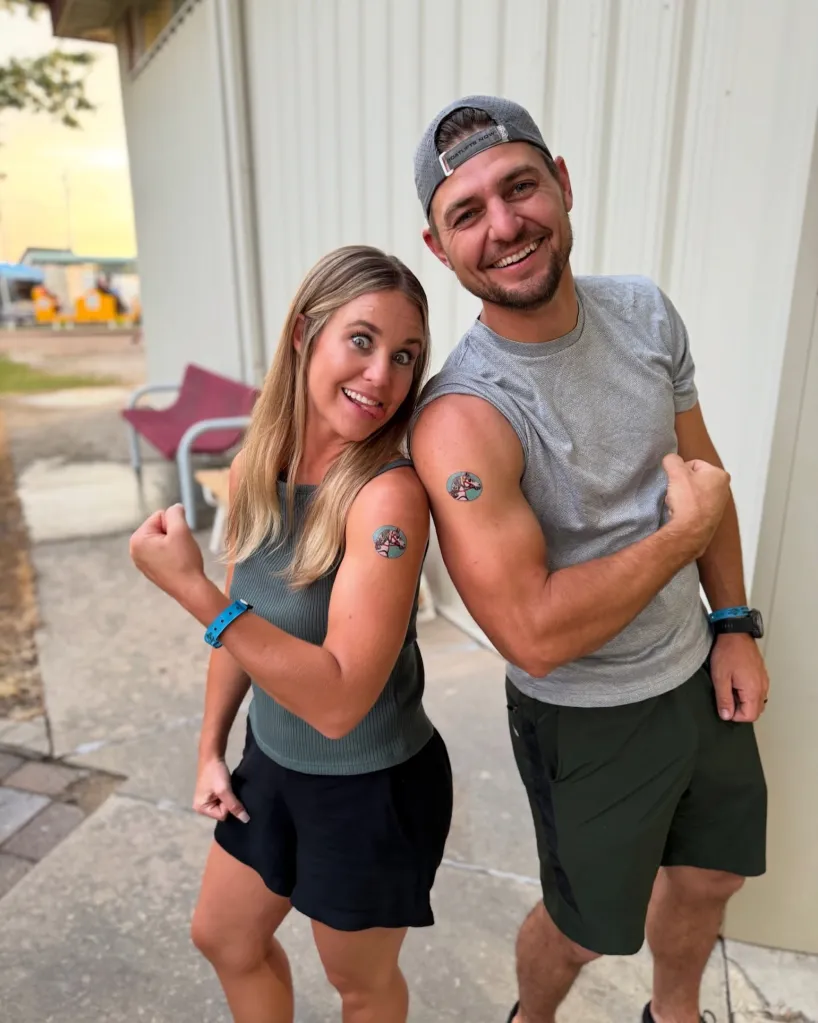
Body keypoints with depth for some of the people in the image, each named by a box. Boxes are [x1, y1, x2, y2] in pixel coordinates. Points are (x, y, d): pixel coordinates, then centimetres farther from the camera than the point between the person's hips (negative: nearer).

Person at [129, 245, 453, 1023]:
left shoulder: (389, 494, -30)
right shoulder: (254, 469, -8)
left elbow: (339, 701, -32)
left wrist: (189, 586, -34)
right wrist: (211, 749, 9)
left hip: (373, 787, -6)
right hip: (272, 760, 7)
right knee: (223, 937, 30)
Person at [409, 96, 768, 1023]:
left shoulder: (644, 311, -8)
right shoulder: (462, 418, -29)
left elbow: (701, 469, 5)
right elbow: (534, 635, -32)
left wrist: (734, 625, 3)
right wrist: (685, 530, -23)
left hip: (697, 670, 7)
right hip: (588, 722, -6)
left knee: (710, 877, 28)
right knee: (585, 928, 19)